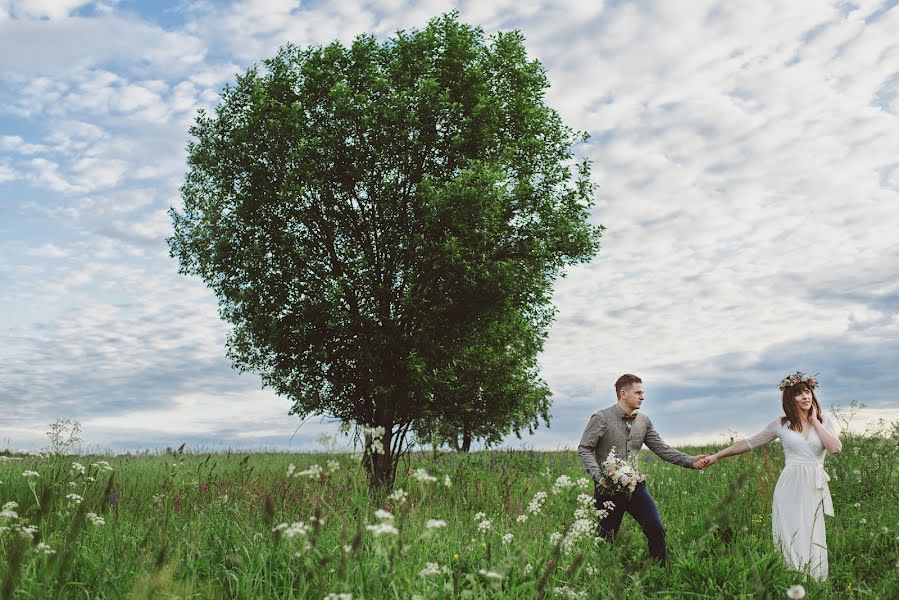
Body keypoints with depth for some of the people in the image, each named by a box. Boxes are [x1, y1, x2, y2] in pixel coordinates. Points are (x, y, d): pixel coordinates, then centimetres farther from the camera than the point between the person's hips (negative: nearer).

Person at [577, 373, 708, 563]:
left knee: (656, 530, -5)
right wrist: (598, 475, -22)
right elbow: (584, 449, -8)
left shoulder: (643, 421, 7)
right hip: (608, 487, -4)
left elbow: (661, 448, 6)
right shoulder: (601, 418, -9)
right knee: (605, 539, 7)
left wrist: (690, 461, -6)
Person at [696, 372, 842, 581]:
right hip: (790, 488, -1)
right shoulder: (781, 424, 5)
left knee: (813, 542, -1)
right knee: (794, 542, -3)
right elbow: (749, 443, 9)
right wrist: (717, 456, 6)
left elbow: (836, 448, -8)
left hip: (814, 489, 1)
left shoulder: (824, 422, 9)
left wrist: (815, 421, -3)